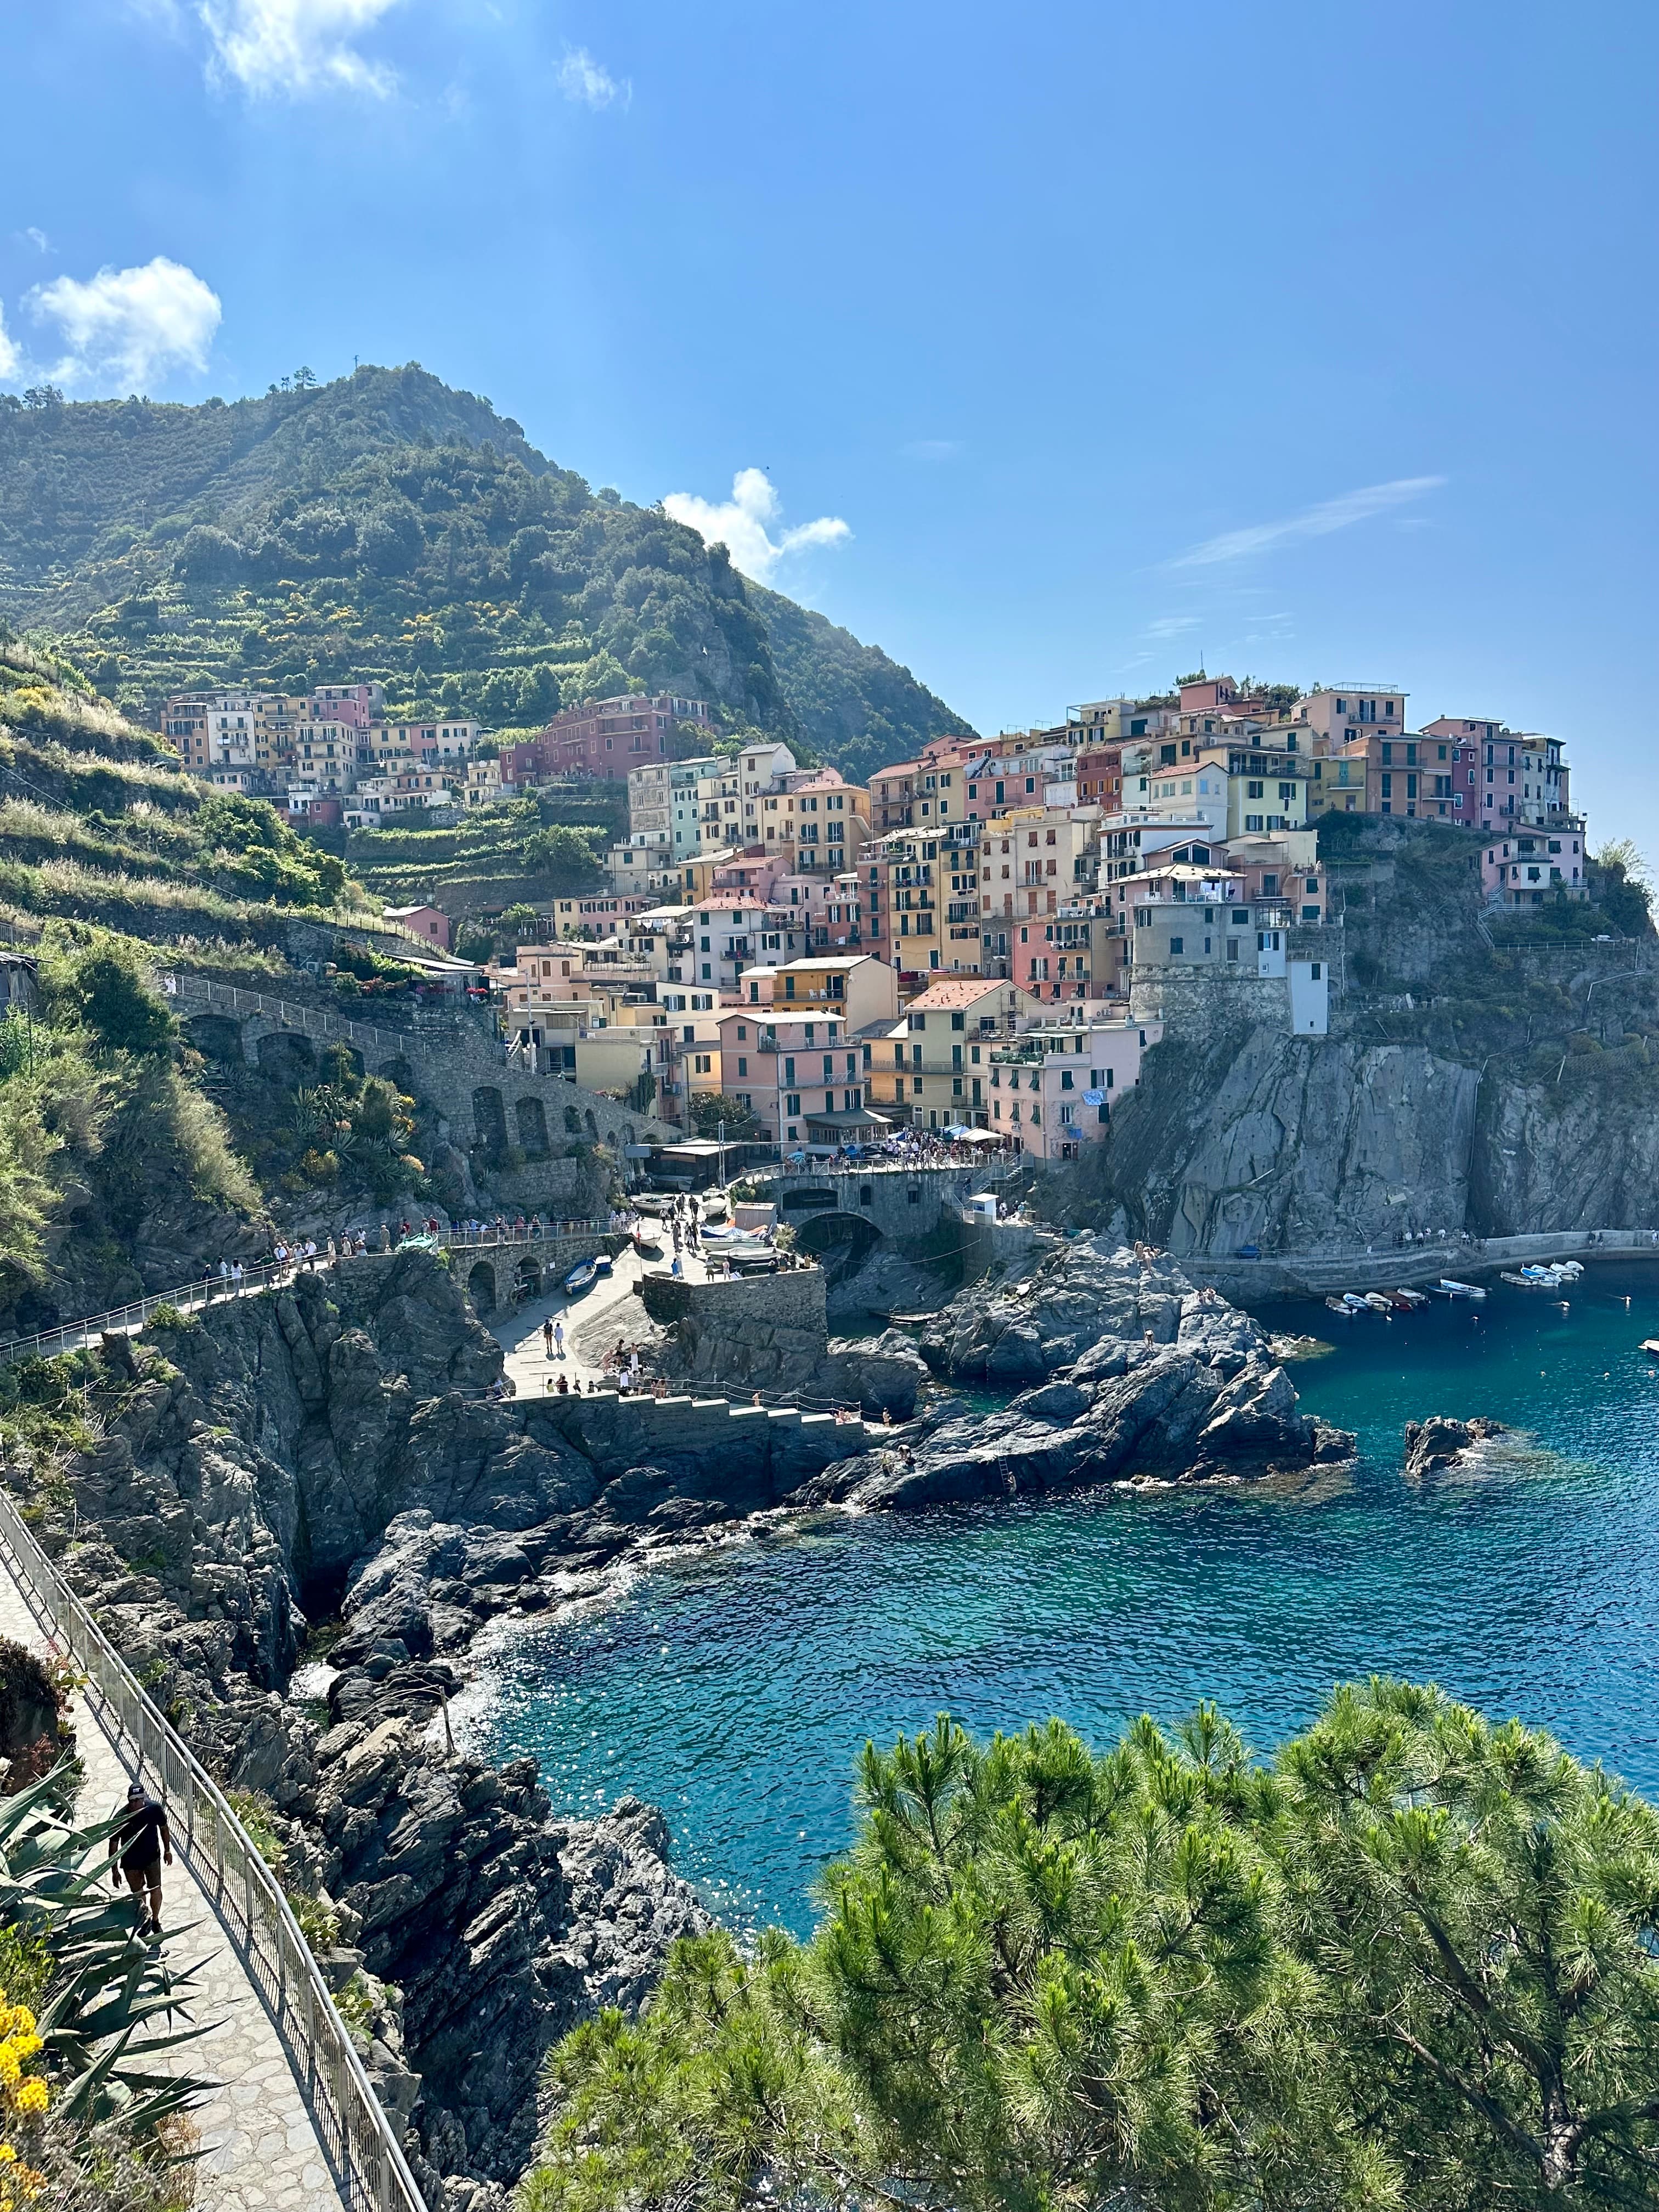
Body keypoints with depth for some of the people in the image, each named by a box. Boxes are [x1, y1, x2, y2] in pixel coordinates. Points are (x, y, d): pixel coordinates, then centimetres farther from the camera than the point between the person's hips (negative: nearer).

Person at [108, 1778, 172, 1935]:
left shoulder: (155, 1809, -20)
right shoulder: (121, 1817, -25)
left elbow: (164, 1829, -1)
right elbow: (114, 1844, -13)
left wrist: (167, 1850, 8)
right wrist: (114, 1870, -8)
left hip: (152, 1857, 0)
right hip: (130, 1861, 0)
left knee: (156, 1889, -2)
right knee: (137, 1892, 15)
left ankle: (155, 1920, 23)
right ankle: (144, 1918, 41)